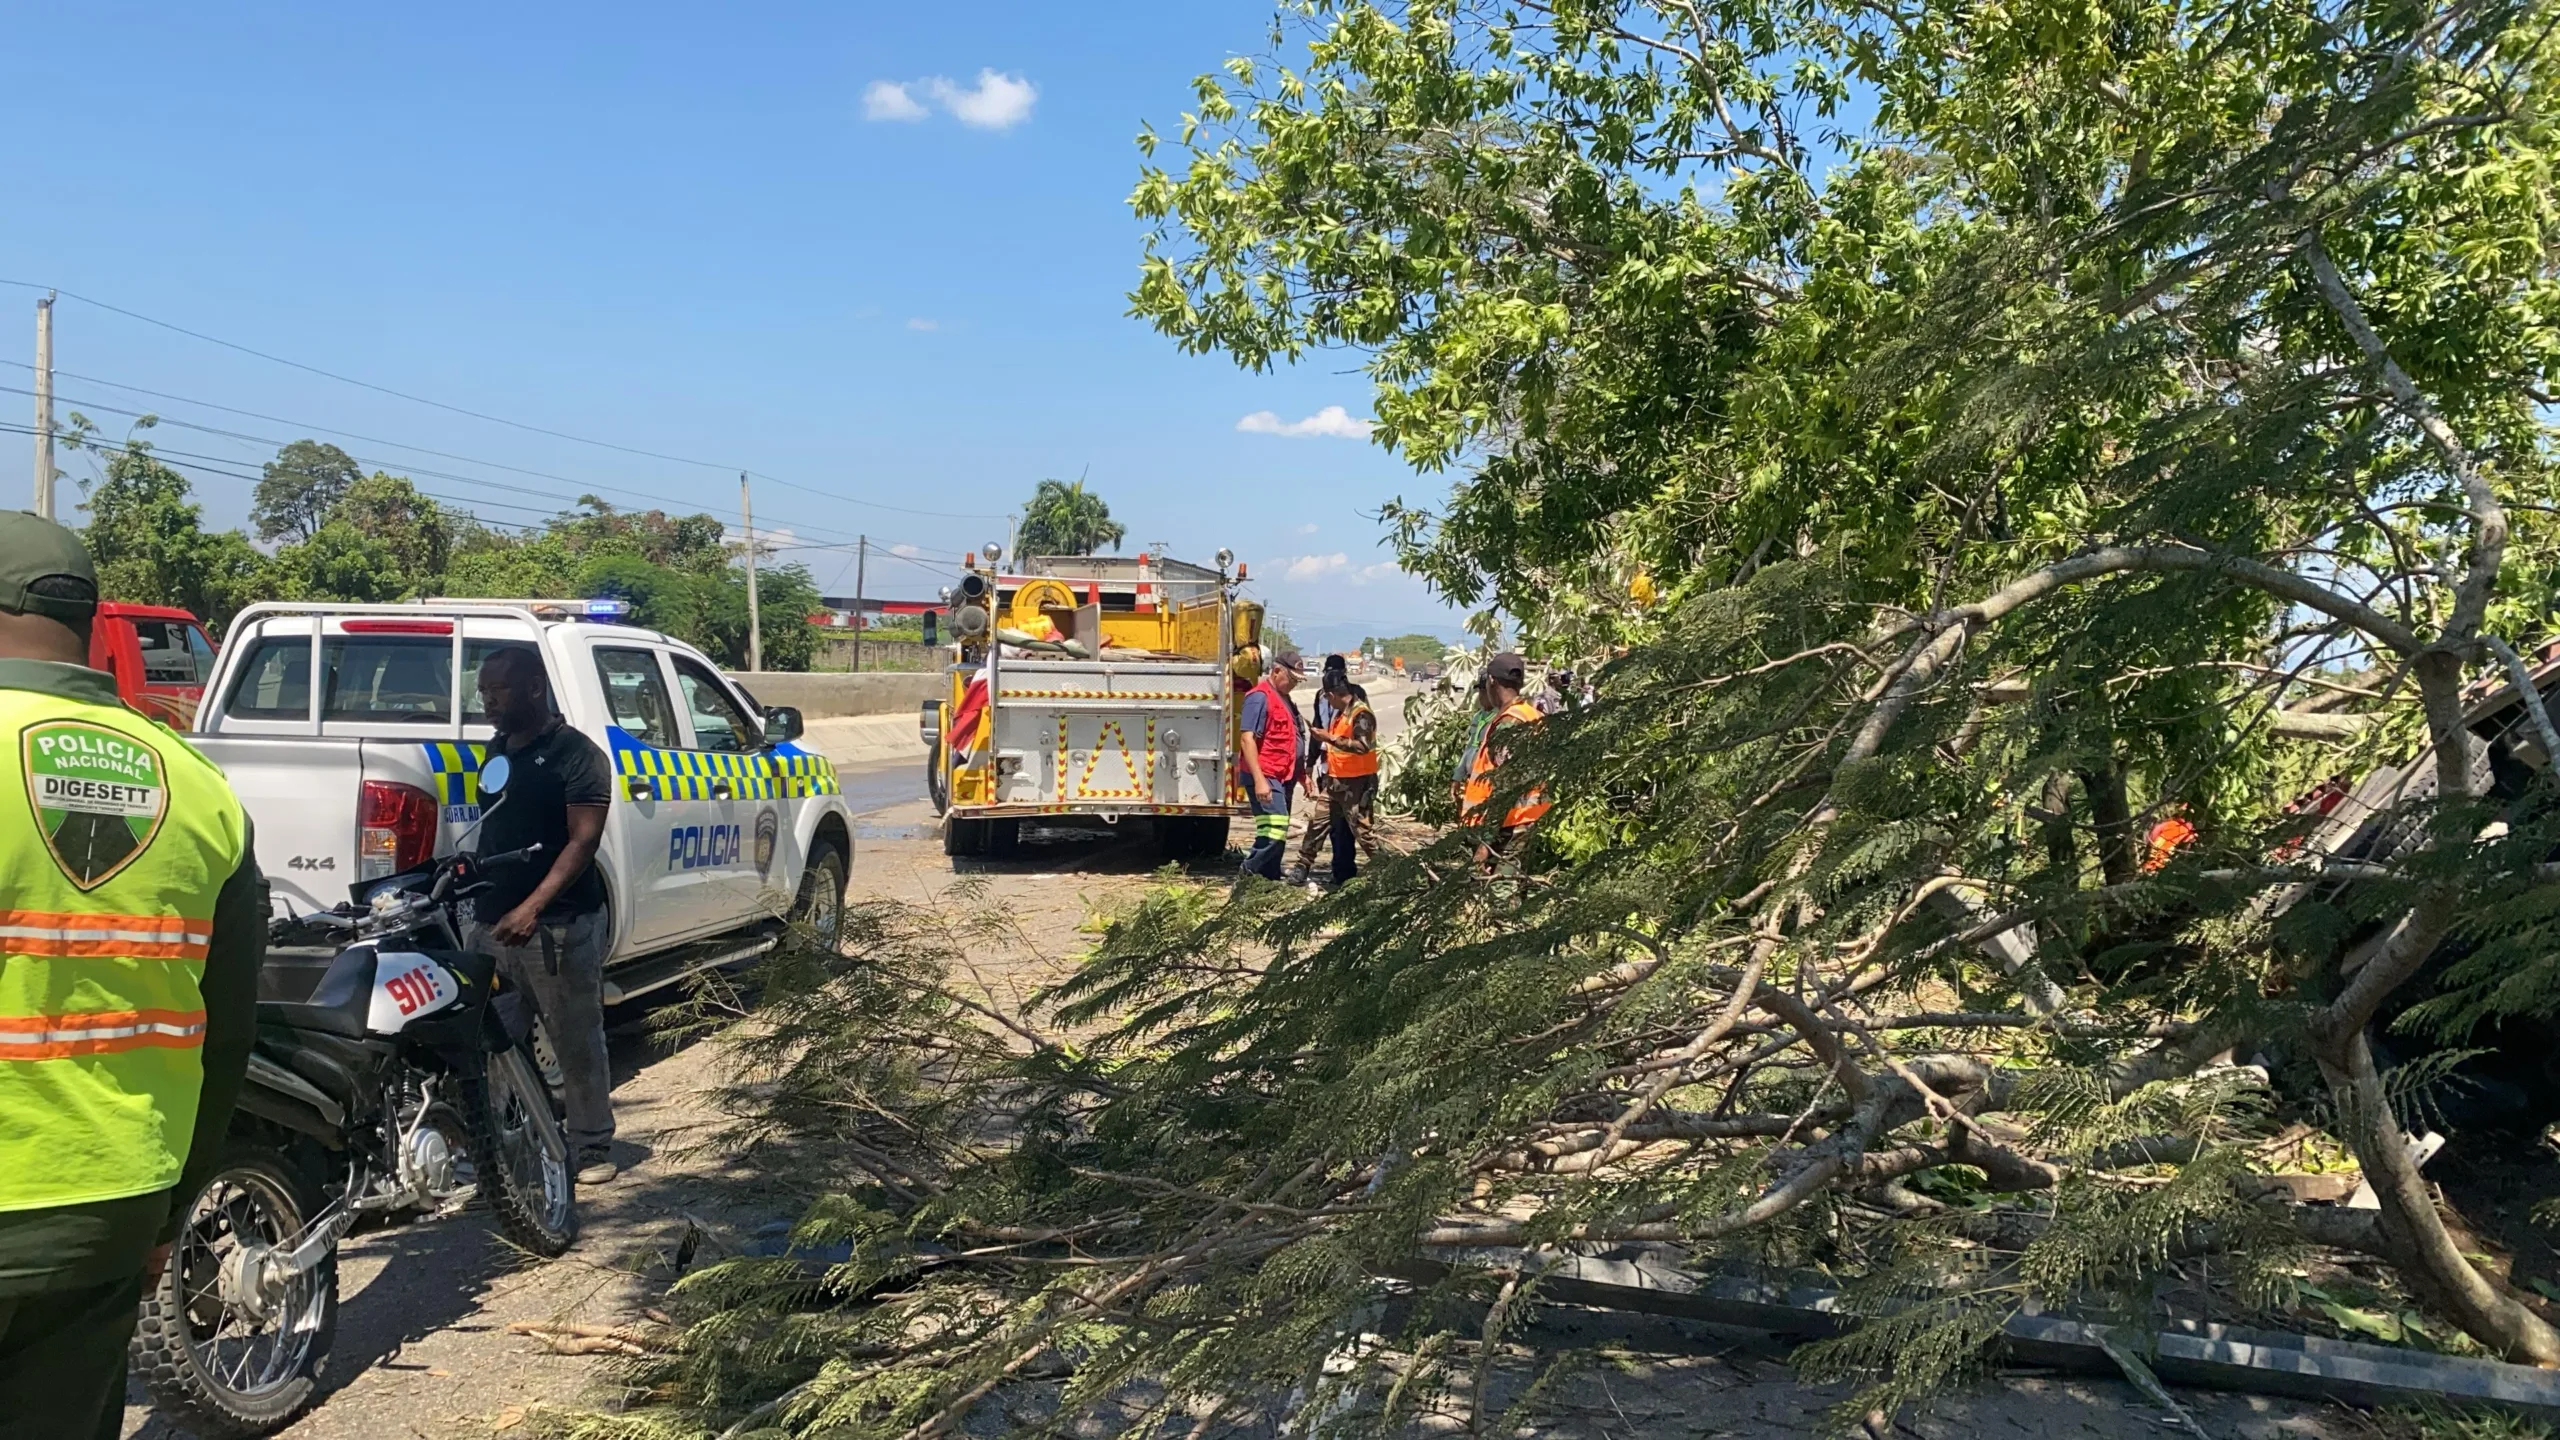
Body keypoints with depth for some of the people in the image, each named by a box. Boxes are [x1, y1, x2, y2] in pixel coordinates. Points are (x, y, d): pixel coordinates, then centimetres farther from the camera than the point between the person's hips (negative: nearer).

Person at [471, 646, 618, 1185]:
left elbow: (583, 841, -14)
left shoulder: (576, 754, -7)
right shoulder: (494, 751, 15)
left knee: (578, 1043, 1)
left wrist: (532, 907, -23)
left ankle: (593, 1148, 11)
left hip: (559, 925, -7)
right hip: (490, 920, 7)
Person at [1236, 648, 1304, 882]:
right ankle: (1247, 878, -9)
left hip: (1282, 777, 10)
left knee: (1277, 836, 11)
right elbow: (1248, 740, -19)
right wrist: (1259, 780, -25)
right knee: (1273, 834, -17)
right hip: (1265, 777, -10)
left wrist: (1301, 775, 23)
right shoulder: (1259, 697, -11)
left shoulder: (1284, 699, 19)